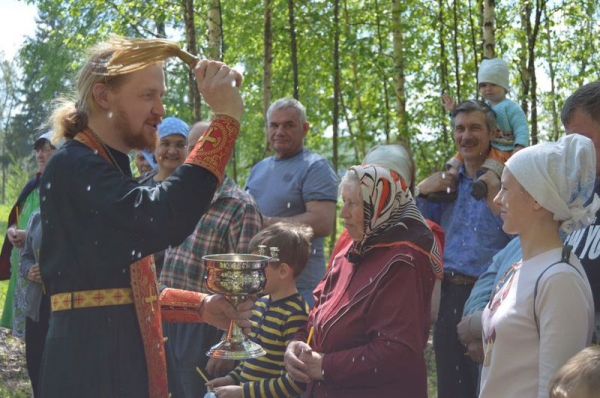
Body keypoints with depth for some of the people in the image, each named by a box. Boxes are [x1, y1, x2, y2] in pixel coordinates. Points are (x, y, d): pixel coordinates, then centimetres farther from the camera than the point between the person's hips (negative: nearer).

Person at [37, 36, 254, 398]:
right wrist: (226, 118, -26)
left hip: (125, 355, 10)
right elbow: (163, 220, -31)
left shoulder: (110, 167, 17)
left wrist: (200, 306, 6)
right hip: (93, 360, -10)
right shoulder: (74, 167, -14)